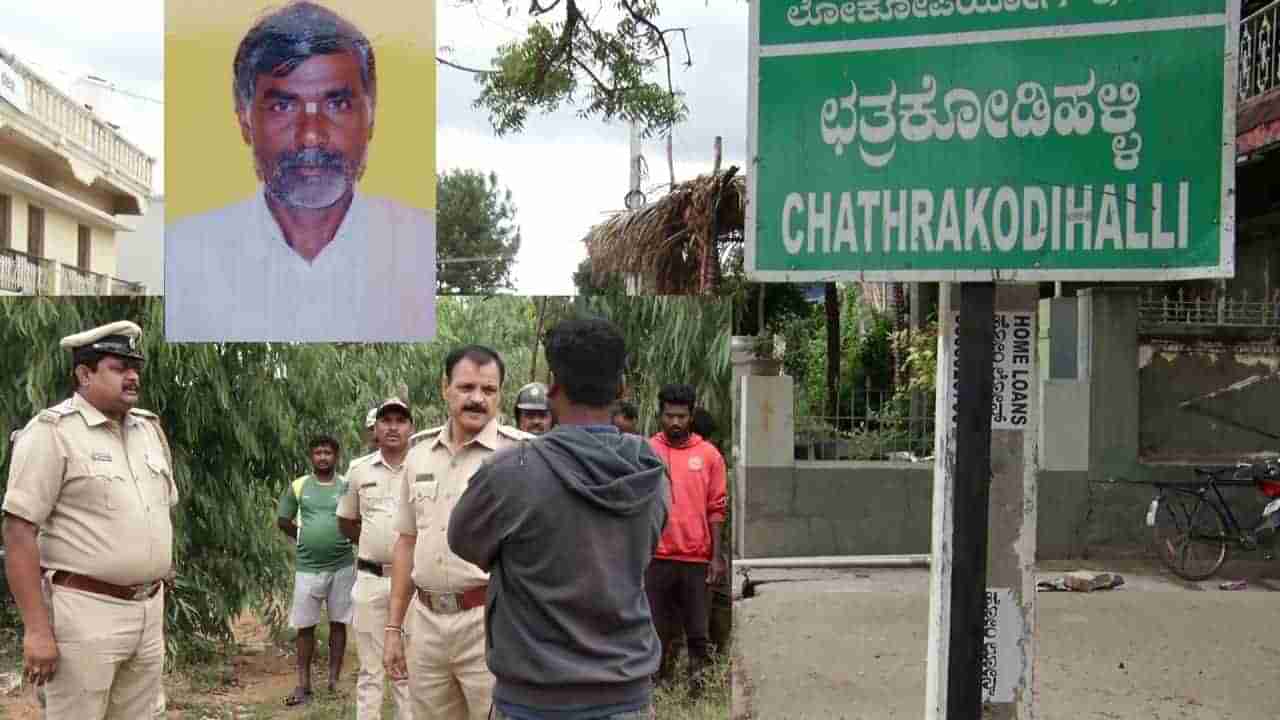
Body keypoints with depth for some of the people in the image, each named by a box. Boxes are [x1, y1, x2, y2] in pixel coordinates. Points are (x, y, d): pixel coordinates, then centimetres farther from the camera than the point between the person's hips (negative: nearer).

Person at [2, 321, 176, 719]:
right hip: (84, 612, -7)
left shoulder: (149, 427, 12)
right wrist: (36, 629, -19)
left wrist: (157, 601, 16)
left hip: (148, 611, 7)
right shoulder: (53, 431, -10)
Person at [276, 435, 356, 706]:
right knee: (304, 626, 2)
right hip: (307, 567, 1)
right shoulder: (297, 486, 4)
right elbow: (283, 521, 12)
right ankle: (303, 686, 9)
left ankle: (334, 681, 14)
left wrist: (345, 538, -4)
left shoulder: (347, 486, 1)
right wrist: (306, 539, 8)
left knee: (338, 623, 6)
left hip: (342, 565, 0)